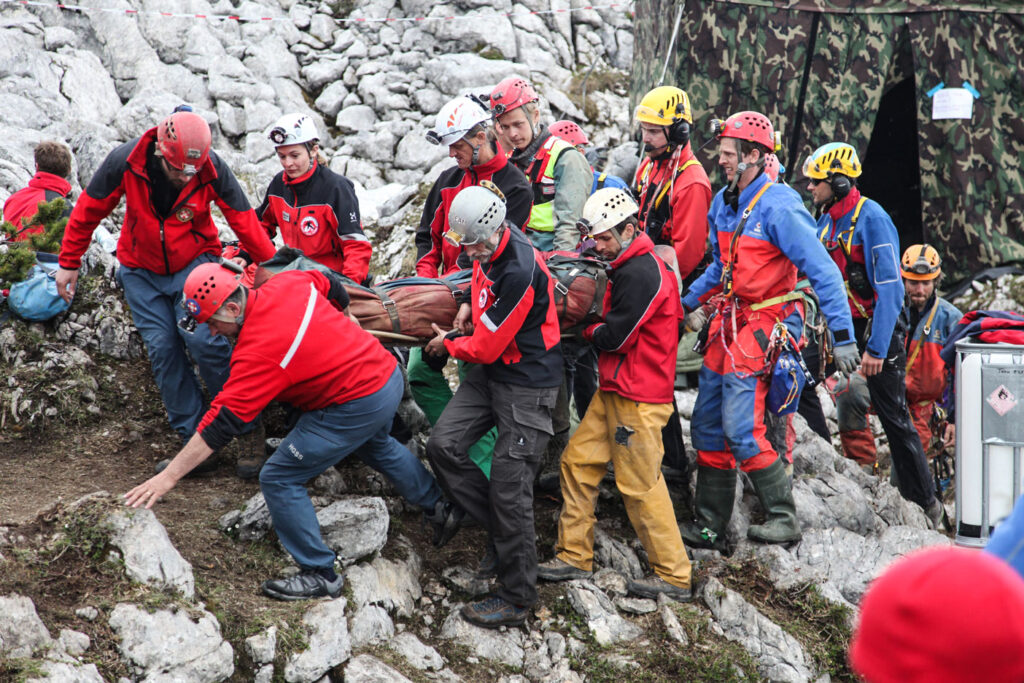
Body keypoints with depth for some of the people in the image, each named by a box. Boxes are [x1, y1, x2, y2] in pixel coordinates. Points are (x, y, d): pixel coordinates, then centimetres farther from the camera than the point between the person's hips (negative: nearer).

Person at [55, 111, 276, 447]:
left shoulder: (213, 170, -22)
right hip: (142, 272, 2)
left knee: (203, 339, -19)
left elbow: (245, 222, -12)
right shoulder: (125, 163, -21)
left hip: (195, 264, -2)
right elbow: (88, 210, -7)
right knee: (163, 349, -5)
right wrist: (69, 263, 0)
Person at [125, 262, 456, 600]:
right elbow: (335, 290, 17)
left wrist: (168, 477, -22)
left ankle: (321, 575, 7)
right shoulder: (288, 282, -4)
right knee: (377, 446, 40)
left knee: (279, 479, -1)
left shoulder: (257, 351, -24)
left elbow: (220, 424, -25)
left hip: (356, 406, -9)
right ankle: (437, 505, 58)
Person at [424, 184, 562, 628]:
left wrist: (449, 344, -2)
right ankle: (503, 529, 13)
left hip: (527, 384, -9)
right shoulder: (489, 244, -2)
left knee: (509, 488, -6)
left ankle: (516, 599, 6)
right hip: (490, 373, 9)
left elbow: (486, 346, -22)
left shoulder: (520, 272, -29)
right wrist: (472, 304, 6)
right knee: (442, 446, -1)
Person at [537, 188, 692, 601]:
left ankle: (674, 576, 7)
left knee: (640, 485, -3)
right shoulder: (630, 267, 13)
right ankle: (574, 556, 19)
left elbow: (614, 336, -19)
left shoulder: (640, 274, -20)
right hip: (614, 391, 10)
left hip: (638, 398, -10)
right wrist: (599, 329, 3)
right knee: (579, 461, 11)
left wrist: (586, 330, -1)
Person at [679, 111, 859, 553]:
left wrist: (842, 335, -20)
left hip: (766, 325, -8)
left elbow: (823, 271, -18)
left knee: (741, 427, -15)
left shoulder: (778, 206, -17)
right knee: (707, 425, 8)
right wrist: (687, 302, 21)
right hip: (729, 321, 9)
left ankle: (784, 518, -2)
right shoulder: (722, 204, 8)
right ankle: (710, 527, 16)